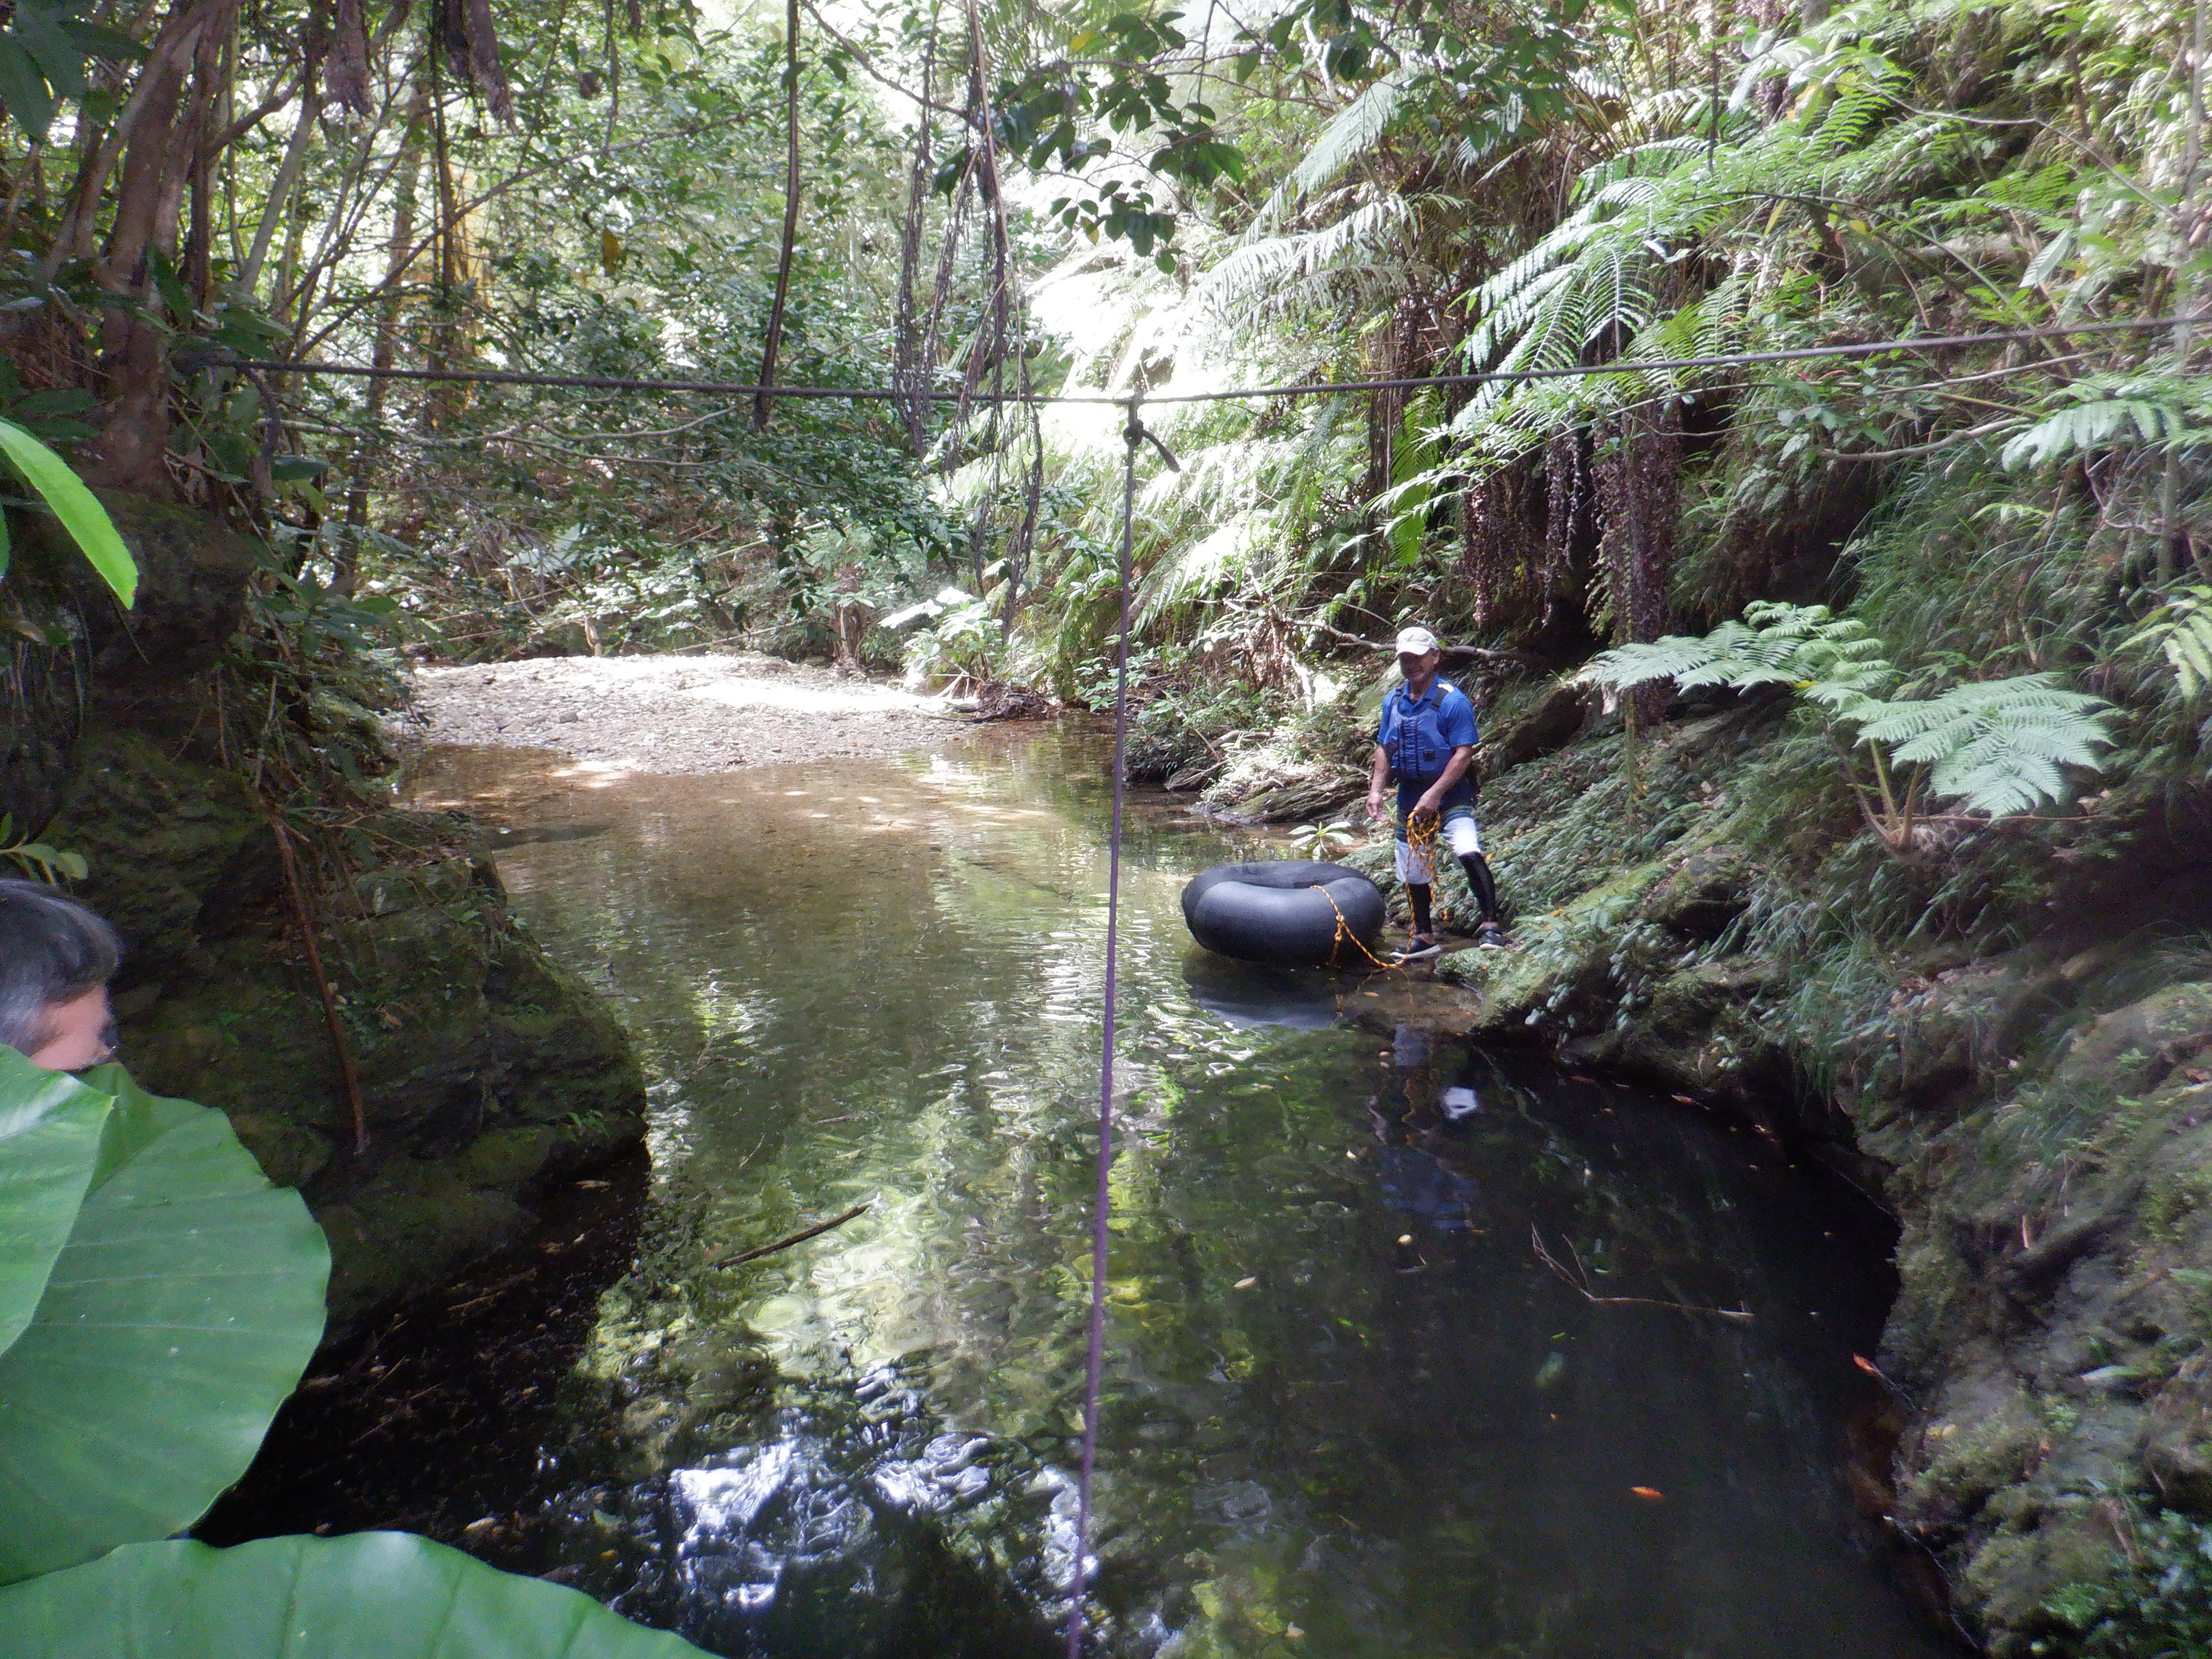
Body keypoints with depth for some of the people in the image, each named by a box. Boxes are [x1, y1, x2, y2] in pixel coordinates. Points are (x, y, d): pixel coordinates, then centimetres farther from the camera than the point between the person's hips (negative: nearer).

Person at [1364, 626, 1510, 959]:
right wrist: (1376, 791, 1)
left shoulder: (1452, 700, -12)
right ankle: (1424, 937, 24)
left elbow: (1464, 753, -17)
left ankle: (1491, 926, -21)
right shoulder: (1393, 701, 7)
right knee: (1412, 873, 10)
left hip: (1450, 795, -6)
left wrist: (1435, 794, -22)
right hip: (1409, 798, 6)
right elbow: (1385, 749, 13)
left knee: (1470, 853, -26)